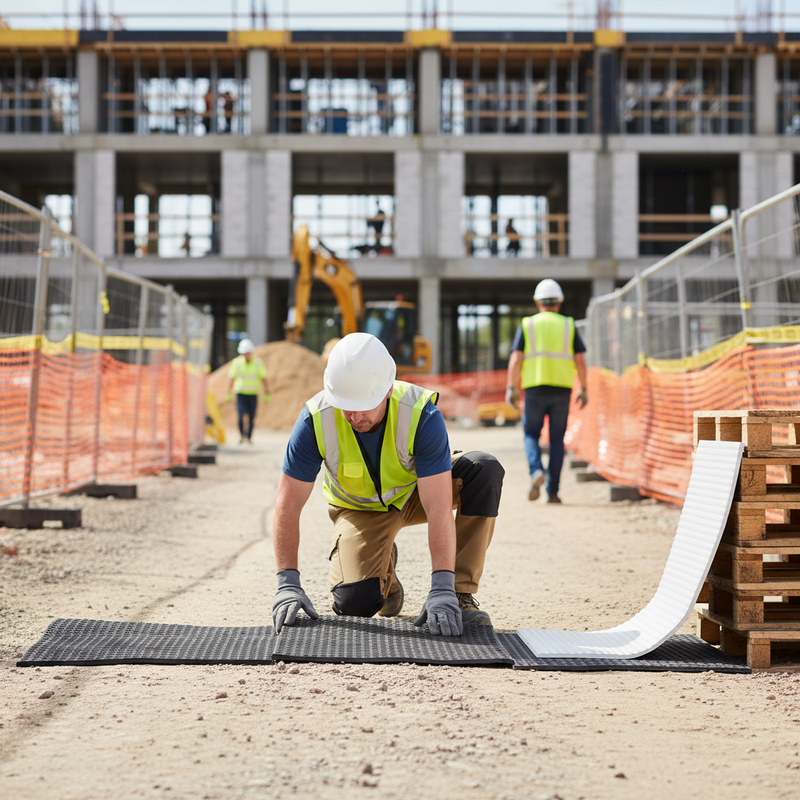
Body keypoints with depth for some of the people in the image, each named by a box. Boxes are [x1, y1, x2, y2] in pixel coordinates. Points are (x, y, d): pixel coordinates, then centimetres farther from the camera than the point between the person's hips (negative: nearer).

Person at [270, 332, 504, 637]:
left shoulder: (422, 415, -35)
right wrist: (288, 584, -33)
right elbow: (287, 507, -25)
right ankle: (384, 570, 16)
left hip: (417, 493, 0)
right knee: (354, 602, -23)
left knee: (484, 469, -30)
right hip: (359, 508, 0)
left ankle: (460, 594, -21)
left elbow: (438, 509, -39)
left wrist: (441, 589, -46)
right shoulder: (316, 420, -30)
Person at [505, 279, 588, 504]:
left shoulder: (527, 325, 5)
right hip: (561, 390, 1)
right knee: (557, 439, 7)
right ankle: (552, 491, 3)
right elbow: (580, 360, 2)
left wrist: (511, 388, -3)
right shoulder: (569, 326, 8)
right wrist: (584, 390, 7)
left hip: (535, 388, -1)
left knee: (531, 434, 11)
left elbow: (516, 358, -4)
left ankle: (536, 471, -16)